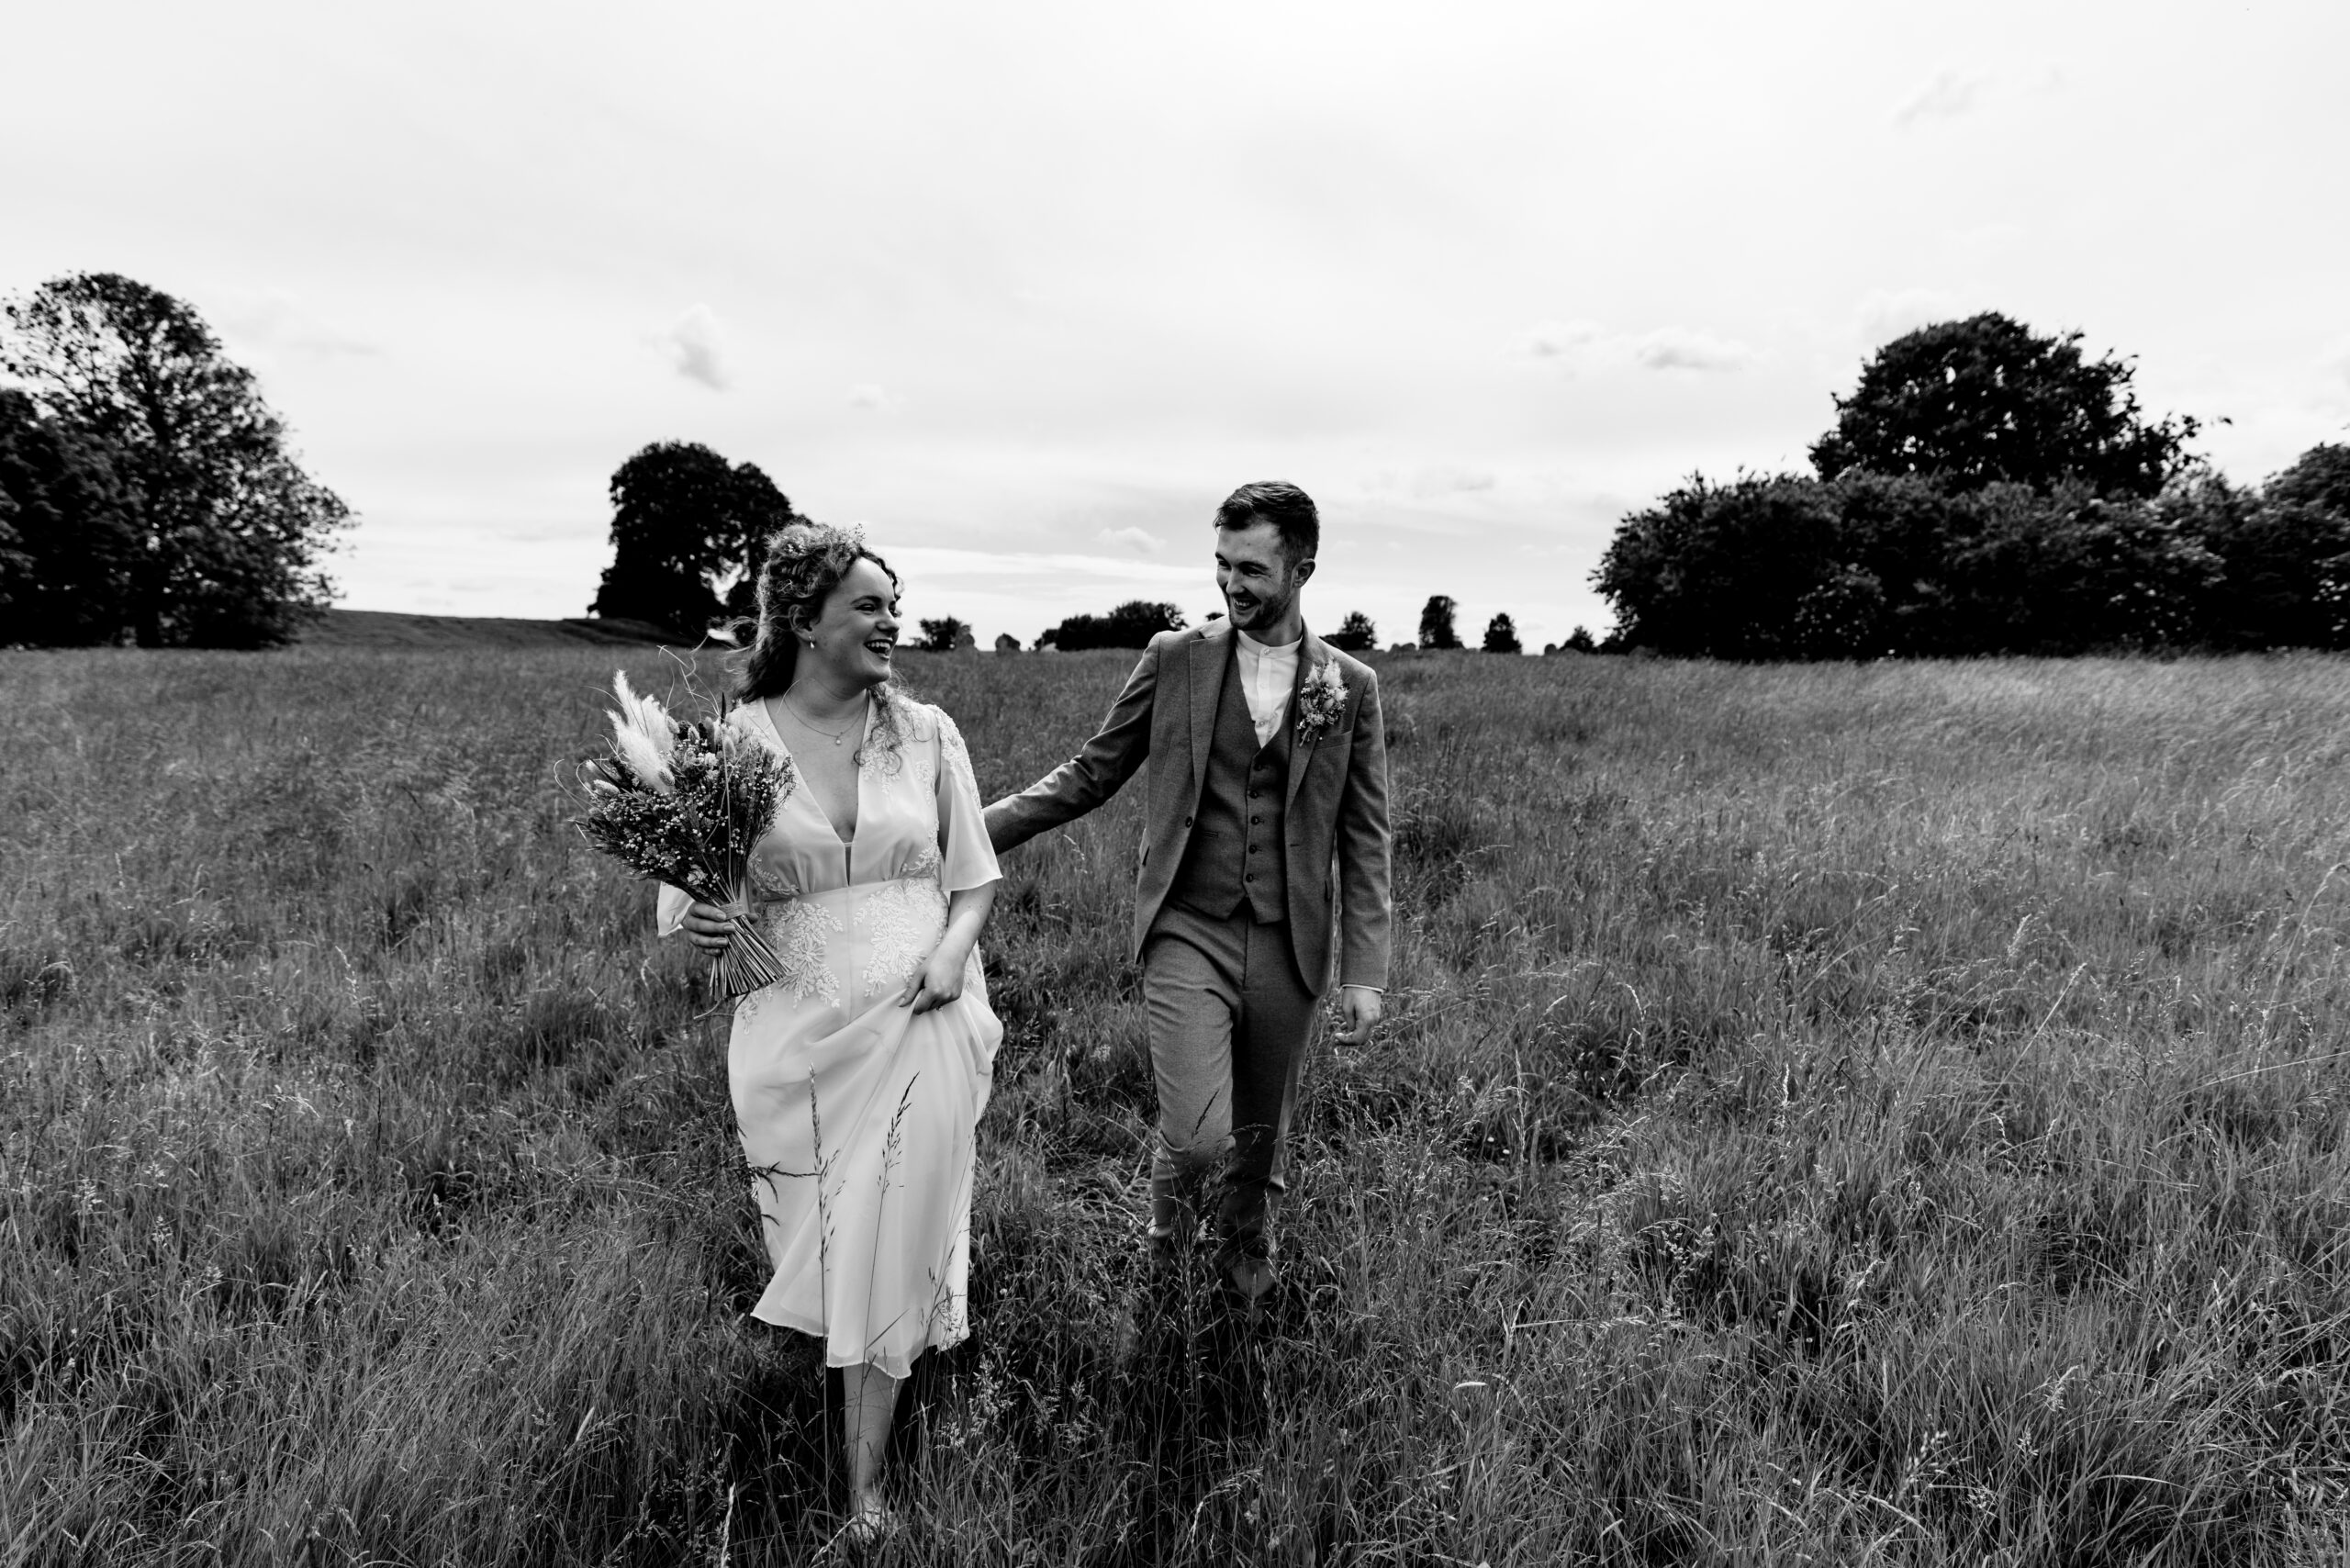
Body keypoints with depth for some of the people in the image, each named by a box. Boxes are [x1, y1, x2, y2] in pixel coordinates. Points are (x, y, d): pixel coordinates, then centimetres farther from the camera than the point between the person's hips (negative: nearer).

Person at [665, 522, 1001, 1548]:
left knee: (890, 1242, 4)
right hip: (800, 1030, 0)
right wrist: (695, 924, -22)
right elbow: (690, 884, 0)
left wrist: (953, 947, -13)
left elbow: (974, 874, 6)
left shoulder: (925, 733, -2)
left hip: (918, 1022, 0)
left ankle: (866, 1486, 21)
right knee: (816, 1235, 17)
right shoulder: (733, 741, -6)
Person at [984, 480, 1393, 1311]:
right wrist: (976, 829, -5)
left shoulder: (1350, 686, 1)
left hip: (1288, 947, 2)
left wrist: (1365, 971, -2)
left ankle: (1244, 1259, 47)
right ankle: (1170, 1183, 26)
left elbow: (1364, 838, 2)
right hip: (1186, 933, -1)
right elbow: (1091, 774, 4)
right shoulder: (1175, 659, 0)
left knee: (1259, 1138, 16)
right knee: (1198, 1137, -12)